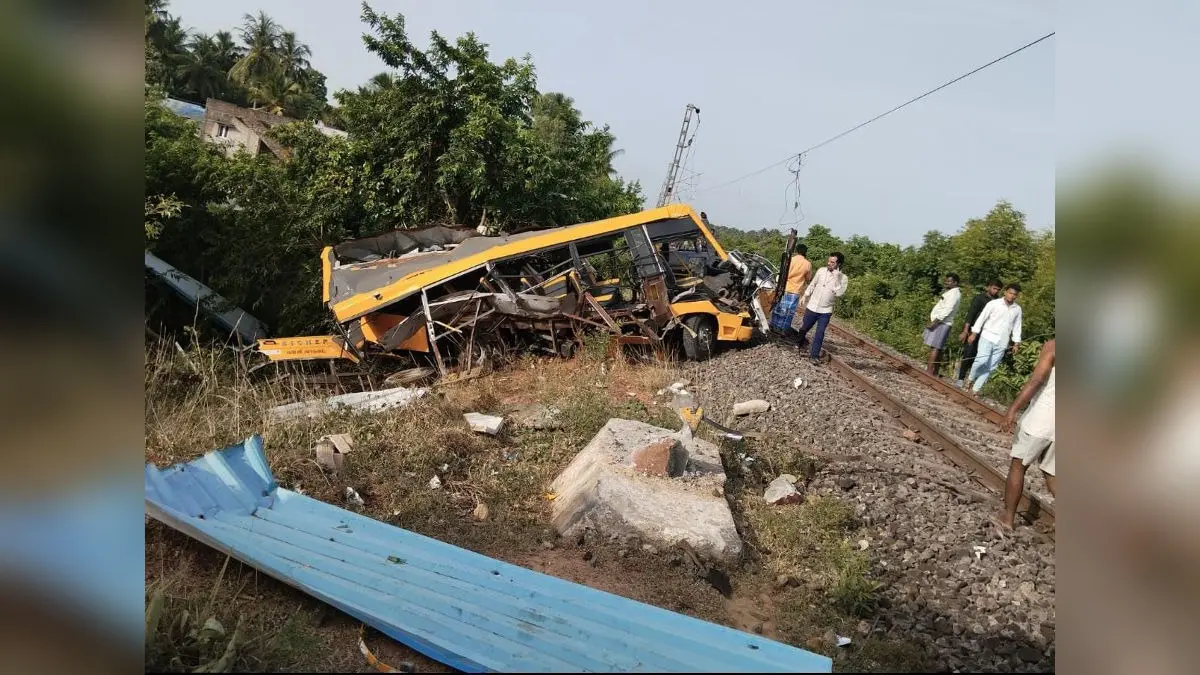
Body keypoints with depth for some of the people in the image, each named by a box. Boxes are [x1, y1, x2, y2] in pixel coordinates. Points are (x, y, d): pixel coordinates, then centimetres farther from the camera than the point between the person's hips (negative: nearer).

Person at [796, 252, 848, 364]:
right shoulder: (821, 270, -3)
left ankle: (814, 355, 8)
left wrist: (836, 278, -25)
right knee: (804, 328, 15)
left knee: (820, 333, -2)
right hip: (812, 307, 2)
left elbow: (839, 293, -22)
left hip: (826, 311, -2)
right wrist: (805, 295, 7)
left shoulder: (843, 278, -9)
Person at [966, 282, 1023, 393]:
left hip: (1001, 343, 4)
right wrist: (974, 334, -6)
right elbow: (981, 318, -2)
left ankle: (975, 389, 5)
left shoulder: (1017, 309, 8)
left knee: (990, 367, 1)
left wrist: (1016, 343, 11)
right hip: (987, 338, -4)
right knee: (982, 361, -20)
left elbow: (1017, 327, 14)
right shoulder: (994, 303, -3)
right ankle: (970, 379, 5)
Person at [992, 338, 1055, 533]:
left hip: (1040, 420, -5)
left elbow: (1036, 380, -20)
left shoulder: (1053, 346, -9)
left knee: (1017, 466, 9)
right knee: (1050, 473, 18)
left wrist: (1013, 409, -22)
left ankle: (1007, 517, 14)